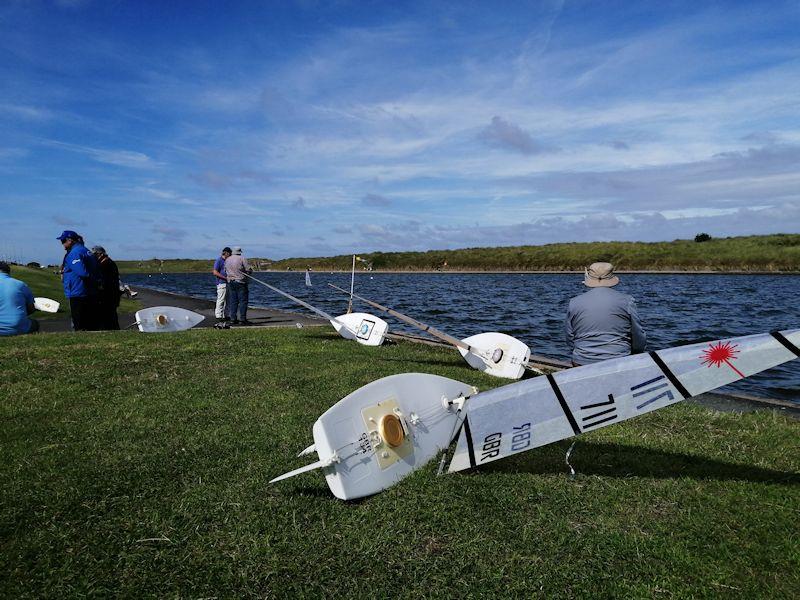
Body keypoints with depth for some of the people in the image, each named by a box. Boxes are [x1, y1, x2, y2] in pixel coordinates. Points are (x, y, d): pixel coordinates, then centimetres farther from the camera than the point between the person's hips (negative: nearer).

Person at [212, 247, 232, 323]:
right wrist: (225, 277, -17)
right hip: (221, 283, -9)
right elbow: (215, 272, -15)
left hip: (227, 283, 9)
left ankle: (225, 316, 17)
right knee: (220, 300, -9)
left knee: (226, 301, 11)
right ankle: (218, 316, -6)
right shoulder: (218, 261, -8)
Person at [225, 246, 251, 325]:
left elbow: (225, 270, 14)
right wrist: (245, 272, 11)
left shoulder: (227, 260, 9)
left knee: (233, 301, 9)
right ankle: (242, 319, -4)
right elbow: (249, 270, -11)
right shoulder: (242, 259, -8)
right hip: (240, 282, -6)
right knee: (243, 301, -2)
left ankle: (233, 319, 8)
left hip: (230, 282, 6)